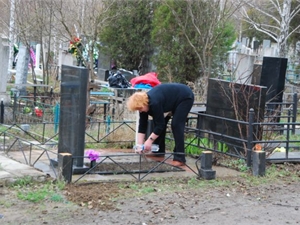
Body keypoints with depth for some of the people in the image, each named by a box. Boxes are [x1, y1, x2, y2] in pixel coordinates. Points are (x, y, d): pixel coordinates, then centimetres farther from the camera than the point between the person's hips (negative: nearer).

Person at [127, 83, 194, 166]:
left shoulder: (154, 103, -34)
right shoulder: (143, 103, -10)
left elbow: (160, 124, -29)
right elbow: (142, 125, -7)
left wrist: (150, 140, -26)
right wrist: (139, 144, -11)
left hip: (185, 97, -9)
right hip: (172, 99, 9)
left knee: (176, 125, -18)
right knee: (158, 122, 2)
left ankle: (179, 158, -17)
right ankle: (159, 152, 12)